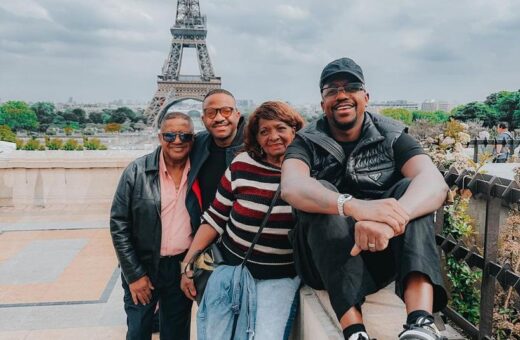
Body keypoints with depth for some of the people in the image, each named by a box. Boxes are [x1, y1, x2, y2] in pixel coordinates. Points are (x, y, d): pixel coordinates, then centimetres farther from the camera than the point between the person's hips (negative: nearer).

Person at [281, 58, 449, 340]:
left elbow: (434, 182, -19)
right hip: (325, 260, -1)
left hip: (386, 253, 1)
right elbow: (291, 187, -24)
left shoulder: (391, 136, 1)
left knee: (410, 188, -21)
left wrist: (390, 219, -41)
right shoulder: (307, 142, 0)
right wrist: (353, 206, -44)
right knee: (319, 192, -26)